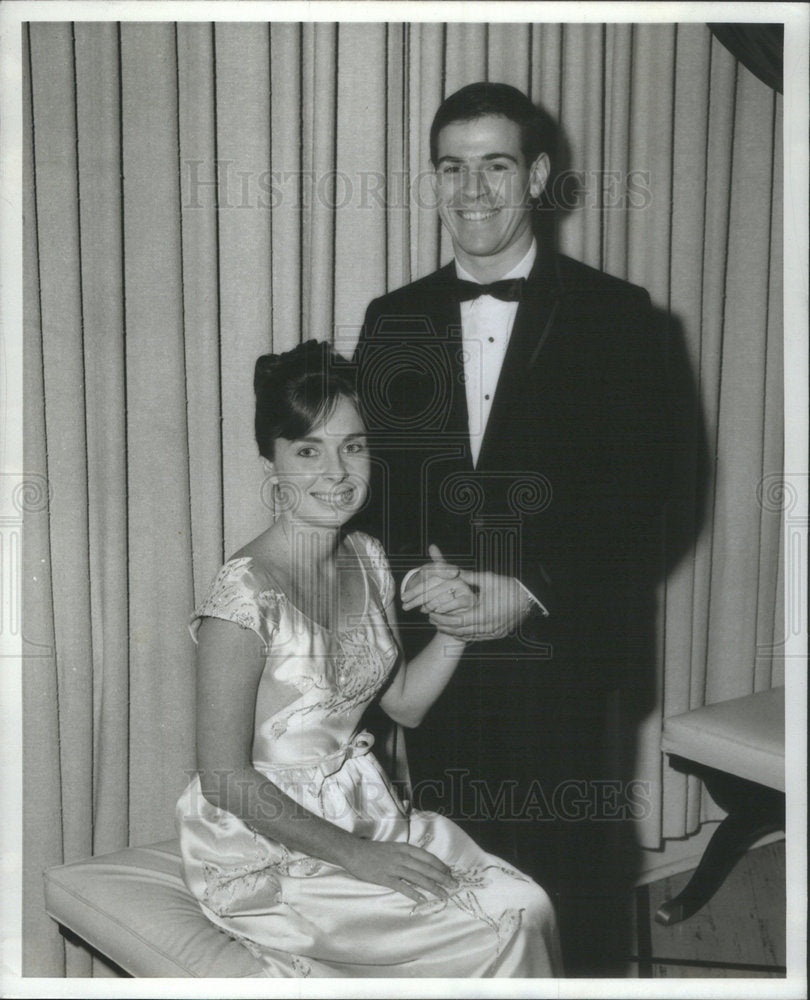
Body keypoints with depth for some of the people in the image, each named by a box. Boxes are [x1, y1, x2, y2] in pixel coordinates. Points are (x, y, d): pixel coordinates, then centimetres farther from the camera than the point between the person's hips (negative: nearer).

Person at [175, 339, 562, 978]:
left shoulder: (367, 559, 2)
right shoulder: (246, 595, -22)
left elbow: (404, 702, 13)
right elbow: (225, 779, -20)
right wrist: (357, 856, -18)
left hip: (364, 809, 7)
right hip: (267, 848, -7)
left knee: (527, 906, -12)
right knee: (498, 931, -15)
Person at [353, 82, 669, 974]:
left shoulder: (611, 315, -2)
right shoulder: (395, 322, 8)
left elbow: (637, 486, -6)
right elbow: (369, 470, 8)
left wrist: (532, 592, -15)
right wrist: (409, 575, -10)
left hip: (557, 652, -2)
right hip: (433, 643, 3)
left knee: (565, 868, 6)